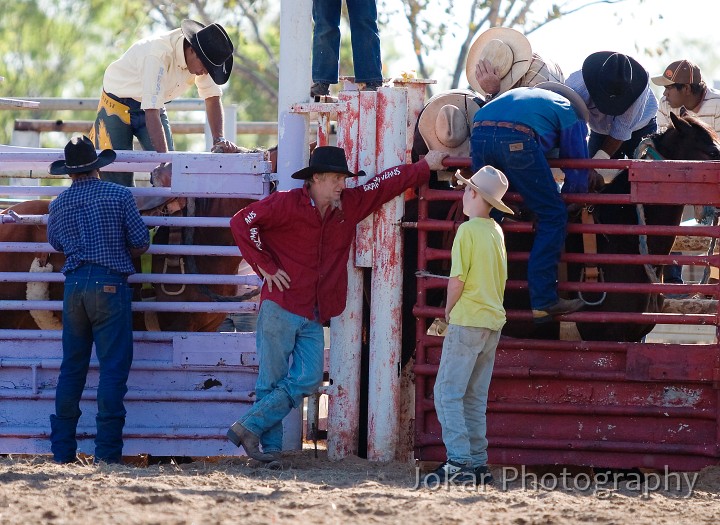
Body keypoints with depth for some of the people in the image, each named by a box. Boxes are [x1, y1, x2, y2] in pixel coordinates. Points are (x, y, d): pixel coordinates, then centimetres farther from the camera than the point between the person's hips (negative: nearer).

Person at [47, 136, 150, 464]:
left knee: (71, 368, 12)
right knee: (113, 368, -1)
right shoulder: (119, 195, -3)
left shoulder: (59, 205, 8)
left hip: (74, 285, 4)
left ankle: (62, 449, 13)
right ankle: (107, 450, -6)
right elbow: (141, 242, -1)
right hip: (110, 285, -4)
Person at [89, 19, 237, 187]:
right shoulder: (158, 55, -37)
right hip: (117, 107, -6)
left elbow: (212, 98, -6)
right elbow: (151, 113, -40)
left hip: (155, 105, 6)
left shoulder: (202, 59, -17)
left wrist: (219, 140, -21)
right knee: (119, 181, -9)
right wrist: (164, 162, -44)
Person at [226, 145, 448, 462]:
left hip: (314, 316, 6)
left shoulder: (350, 205, 9)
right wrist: (265, 266, -9)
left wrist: (426, 167, 24)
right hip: (280, 308, -6)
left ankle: (250, 427, -2)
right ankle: (269, 445, 4)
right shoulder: (286, 204, -8)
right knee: (272, 381, -3)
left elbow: (386, 183, 19)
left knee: (306, 381, -6)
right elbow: (242, 223, -10)